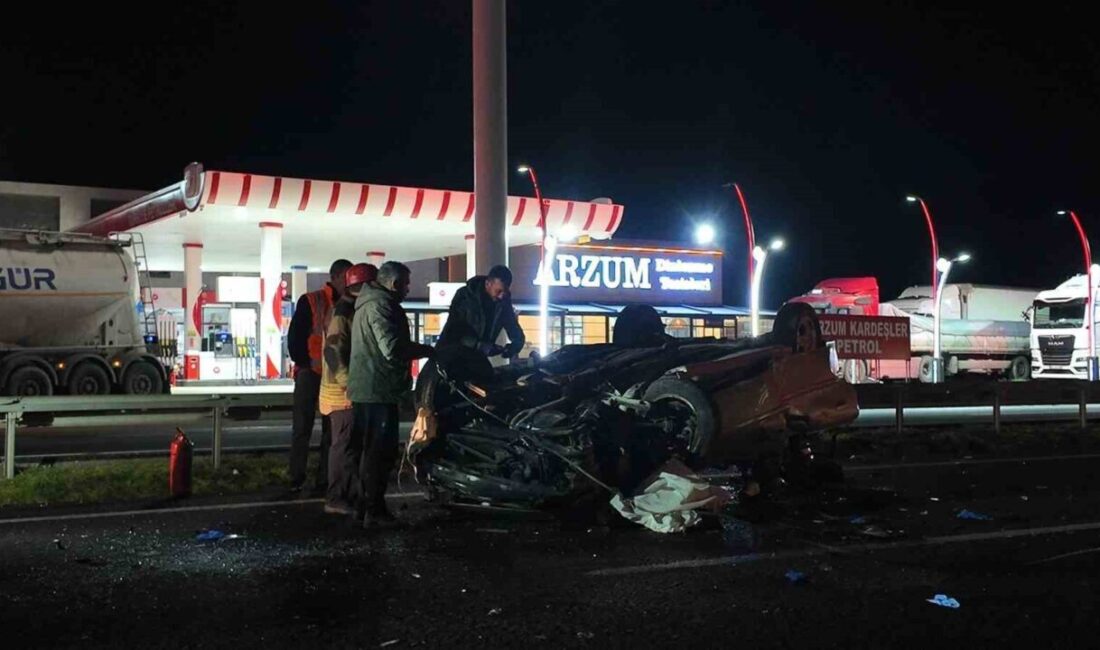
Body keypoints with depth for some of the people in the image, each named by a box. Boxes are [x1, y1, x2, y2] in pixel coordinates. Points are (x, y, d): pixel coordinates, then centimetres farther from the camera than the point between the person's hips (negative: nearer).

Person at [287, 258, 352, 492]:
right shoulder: (310, 302, -3)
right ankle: (296, 478, 7)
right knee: (302, 428, 1)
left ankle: (324, 479, 13)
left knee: (331, 429, 7)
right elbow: (294, 337, -4)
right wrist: (305, 363, -9)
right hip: (310, 373, -4)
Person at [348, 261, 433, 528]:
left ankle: (367, 504, 25)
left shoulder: (367, 303, 18)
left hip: (365, 389, 11)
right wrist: (427, 350, -12)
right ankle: (374, 511, -3)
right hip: (379, 390, -11)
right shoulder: (381, 305, -16)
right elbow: (394, 349, -25)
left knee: (372, 449, 17)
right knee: (381, 451, -6)